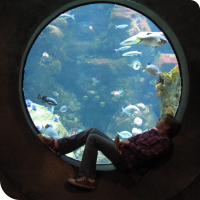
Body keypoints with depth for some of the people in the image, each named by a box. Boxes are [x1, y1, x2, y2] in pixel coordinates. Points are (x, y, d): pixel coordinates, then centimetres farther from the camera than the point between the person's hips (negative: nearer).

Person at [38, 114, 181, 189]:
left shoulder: (164, 140, -9)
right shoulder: (154, 132, 19)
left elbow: (148, 155, -21)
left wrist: (130, 144, -20)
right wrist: (123, 142, -1)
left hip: (126, 161, -10)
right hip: (123, 151, 10)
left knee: (92, 138, -18)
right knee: (93, 131, 5)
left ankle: (88, 179, -16)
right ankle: (57, 145, 5)